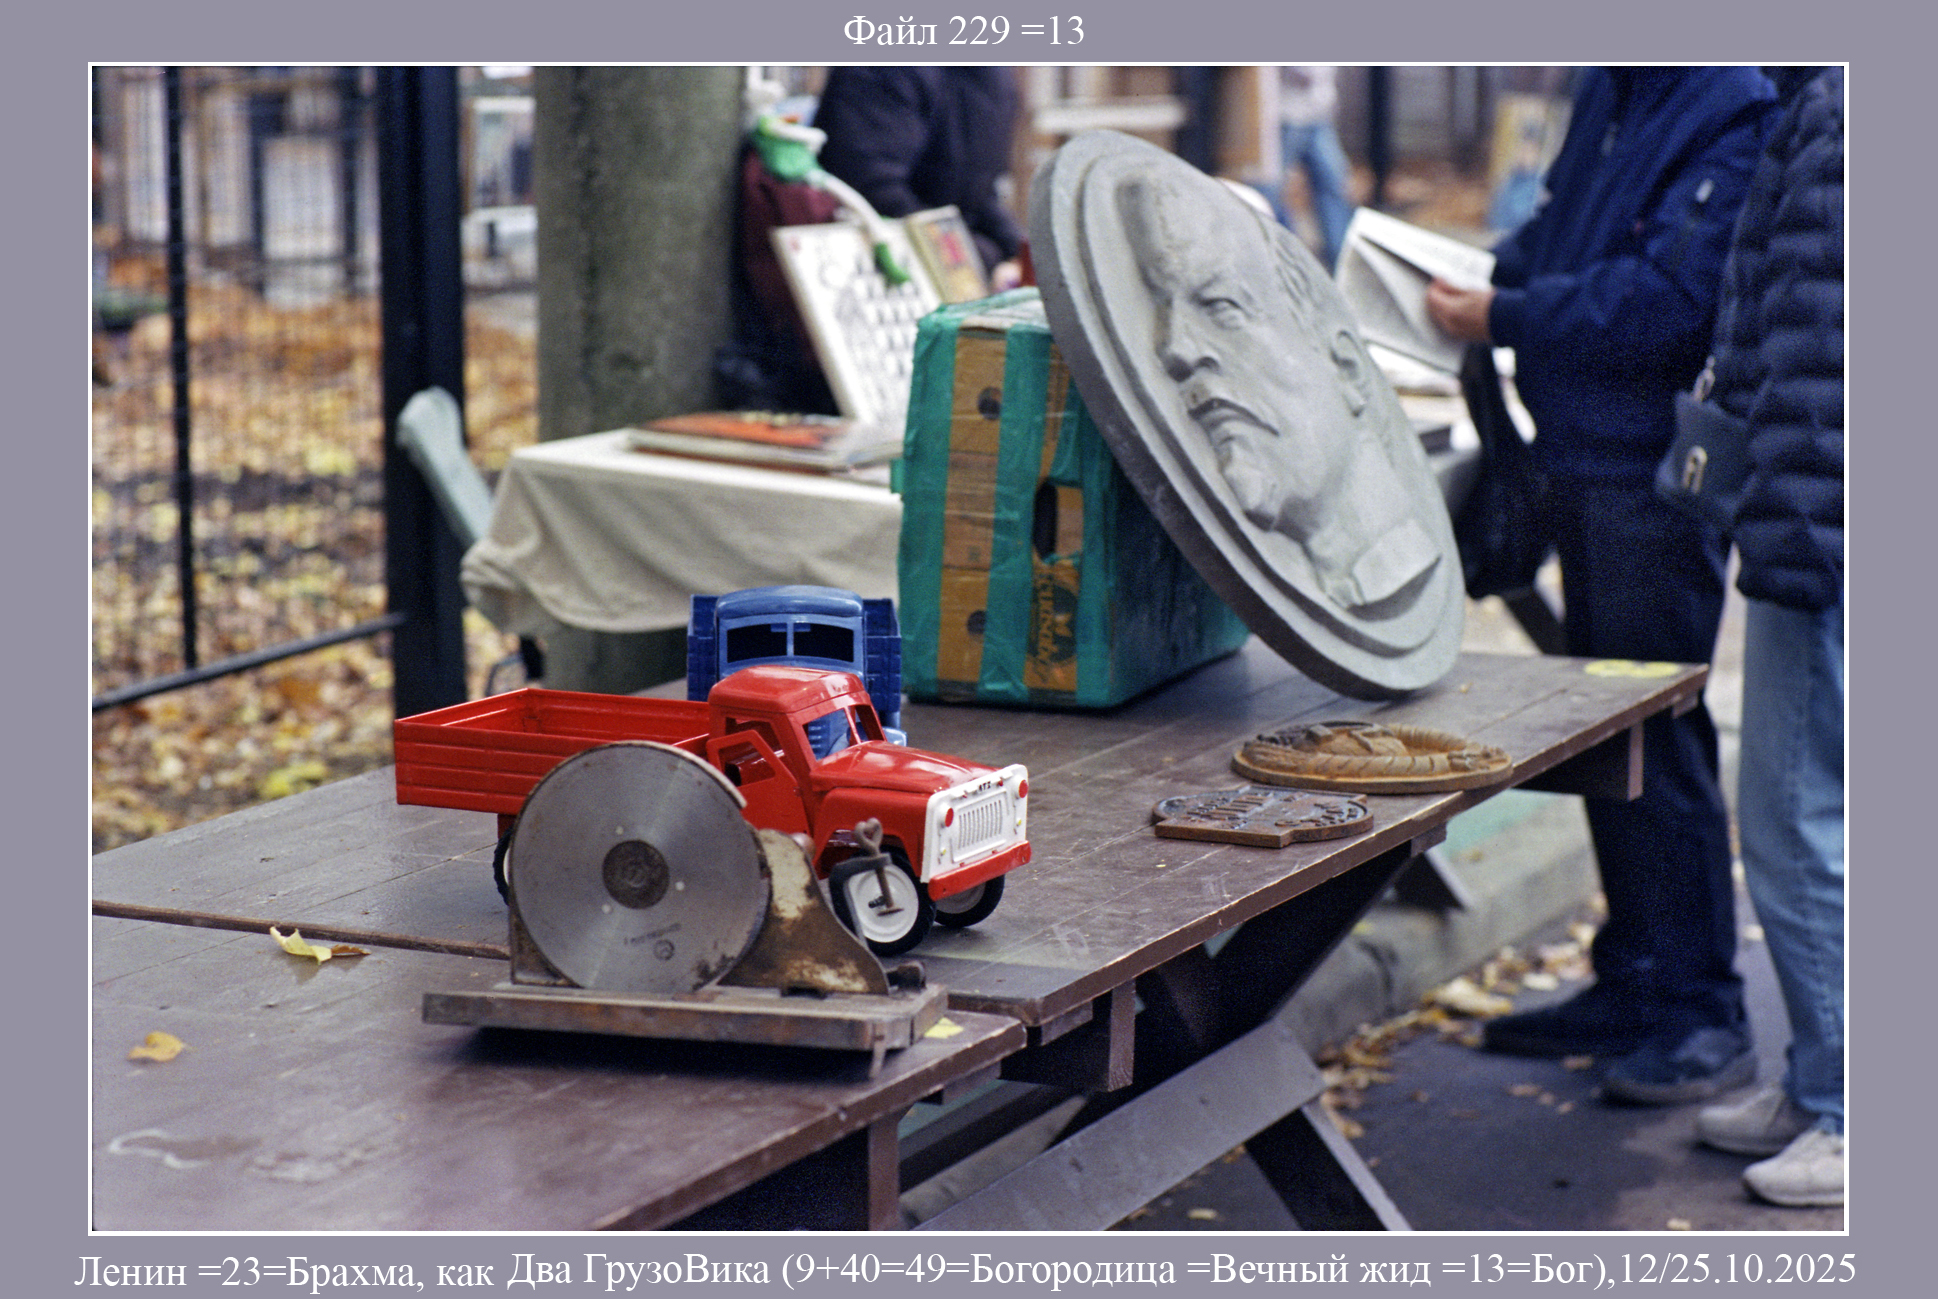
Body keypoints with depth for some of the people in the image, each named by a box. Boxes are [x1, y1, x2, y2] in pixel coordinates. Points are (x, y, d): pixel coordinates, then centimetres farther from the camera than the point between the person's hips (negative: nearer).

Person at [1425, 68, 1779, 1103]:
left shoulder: (1734, 111, -18)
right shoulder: (1609, 87, 10)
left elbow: (1666, 297, -24)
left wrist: (1507, 318, -16)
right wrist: (1490, 276, 5)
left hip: (1659, 479, -9)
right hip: (1584, 460, 9)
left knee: (1659, 739, -4)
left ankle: (1703, 1022, 6)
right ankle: (1632, 987, 28)